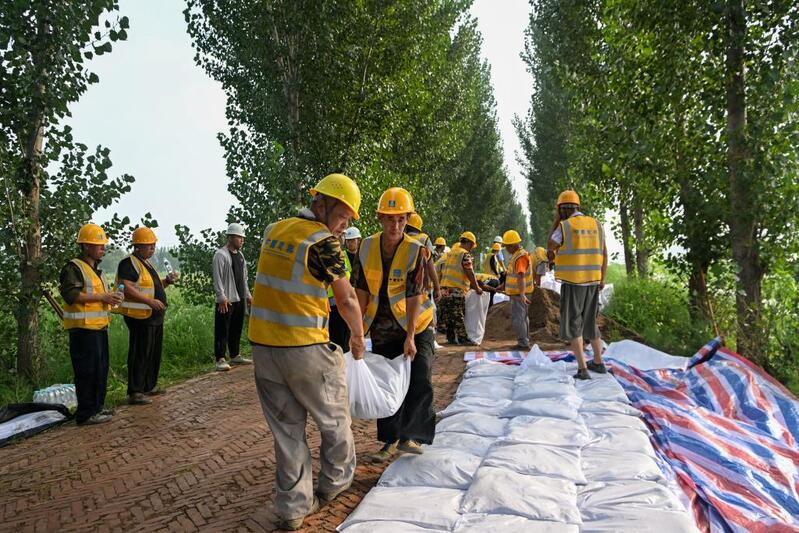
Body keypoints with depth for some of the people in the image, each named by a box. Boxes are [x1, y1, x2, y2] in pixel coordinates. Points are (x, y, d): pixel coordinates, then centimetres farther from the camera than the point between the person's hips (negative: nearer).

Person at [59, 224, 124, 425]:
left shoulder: (95, 269, 20)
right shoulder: (73, 268, -10)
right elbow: (71, 295, -22)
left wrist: (110, 298, 10)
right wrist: (102, 297, -21)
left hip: (99, 327, 10)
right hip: (83, 328, -10)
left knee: (101, 369, 14)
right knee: (88, 371, -7)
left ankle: (97, 407, 25)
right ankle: (86, 413, 1)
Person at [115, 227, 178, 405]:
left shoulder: (146, 263, 19)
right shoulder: (129, 263, -12)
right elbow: (127, 288, -23)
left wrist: (167, 281, 9)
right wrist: (150, 301, -28)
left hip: (154, 317, 10)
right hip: (140, 317, -10)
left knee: (154, 354, 16)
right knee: (140, 355, -6)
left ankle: (148, 387, 27)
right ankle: (134, 393, 1)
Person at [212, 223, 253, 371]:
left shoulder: (240, 255, 16)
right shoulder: (221, 255, -10)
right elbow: (217, 278, -15)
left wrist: (248, 295, 18)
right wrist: (222, 297, -20)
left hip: (240, 299, 8)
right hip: (226, 300, -8)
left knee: (236, 329, 15)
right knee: (222, 330, -4)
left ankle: (235, 356, 25)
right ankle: (220, 359, 0)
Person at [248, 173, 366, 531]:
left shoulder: (274, 230, 8)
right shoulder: (323, 241, -12)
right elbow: (347, 299, -6)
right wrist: (358, 337, 10)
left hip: (262, 345, 6)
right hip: (306, 349, -6)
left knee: (286, 427, 15)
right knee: (334, 419, 17)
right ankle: (334, 483, 35)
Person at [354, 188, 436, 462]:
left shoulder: (416, 250, -17)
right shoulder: (367, 247, -8)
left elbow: (414, 296, -21)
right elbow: (362, 290, -3)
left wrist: (410, 337, -25)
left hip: (415, 325, -3)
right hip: (382, 328, 3)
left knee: (420, 380, -14)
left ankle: (409, 435, 3)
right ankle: (390, 440, 25)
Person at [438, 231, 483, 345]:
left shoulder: (450, 252, 17)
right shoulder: (465, 254, -8)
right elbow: (470, 273, -11)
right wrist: (477, 288, -3)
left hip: (445, 288, 8)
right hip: (457, 290, -8)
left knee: (447, 315, 10)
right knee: (458, 316, -4)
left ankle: (451, 337, 16)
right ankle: (463, 338, 1)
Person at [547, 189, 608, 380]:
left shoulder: (564, 226, -9)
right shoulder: (596, 224, 7)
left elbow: (550, 247, 6)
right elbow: (604, 254, 10)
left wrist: (556, 220, 7)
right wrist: (602, 279, 19)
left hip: (572, 282, -5)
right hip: (593, 281, 5)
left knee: (573, 325, 2)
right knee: (590, 322, 19)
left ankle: (583, 369, -3)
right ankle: (598, 362, 28)